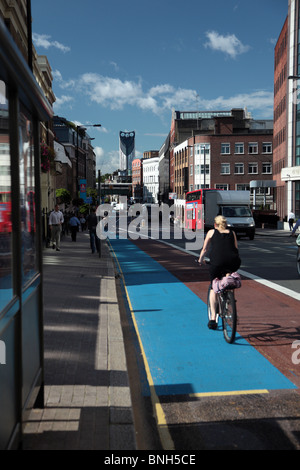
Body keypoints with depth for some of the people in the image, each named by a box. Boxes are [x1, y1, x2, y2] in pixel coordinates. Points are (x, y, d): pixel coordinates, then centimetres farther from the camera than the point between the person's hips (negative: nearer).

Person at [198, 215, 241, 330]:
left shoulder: (211, 232, 21)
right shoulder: (232, 233, 25)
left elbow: (205, 249, 25)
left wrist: (200, 260, 42)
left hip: (217, 262, -2)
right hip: (234, 262, 2)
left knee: (214, 288, 15)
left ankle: (213, 318, 9)